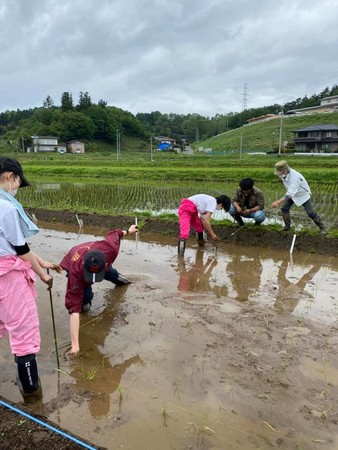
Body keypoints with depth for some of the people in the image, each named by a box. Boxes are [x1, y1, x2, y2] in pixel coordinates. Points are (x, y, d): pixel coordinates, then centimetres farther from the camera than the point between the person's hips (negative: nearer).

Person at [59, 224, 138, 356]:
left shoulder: (110, 248, -47)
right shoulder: (76, 273, -50)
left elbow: (114, 233, -22)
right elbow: (74, 309, -51)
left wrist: (127, 231, 1)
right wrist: (75, 345, -55)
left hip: (100, 263, 3)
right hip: (72, 264, -3)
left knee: (110, 273, 30)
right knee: (85, 297, -19)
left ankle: (117, 278, 68)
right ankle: (85, 302, 18)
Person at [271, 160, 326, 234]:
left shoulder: (295, 177, -41)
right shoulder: (283, 174, -18)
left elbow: (290, 193, -49)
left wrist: (278, 202, -56)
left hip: (303, 195, -6)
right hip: (292, 193, 7)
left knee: (310, 212, -5)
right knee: (284, 209, -3)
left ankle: (322, 227, 15)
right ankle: (287, 226, 15)